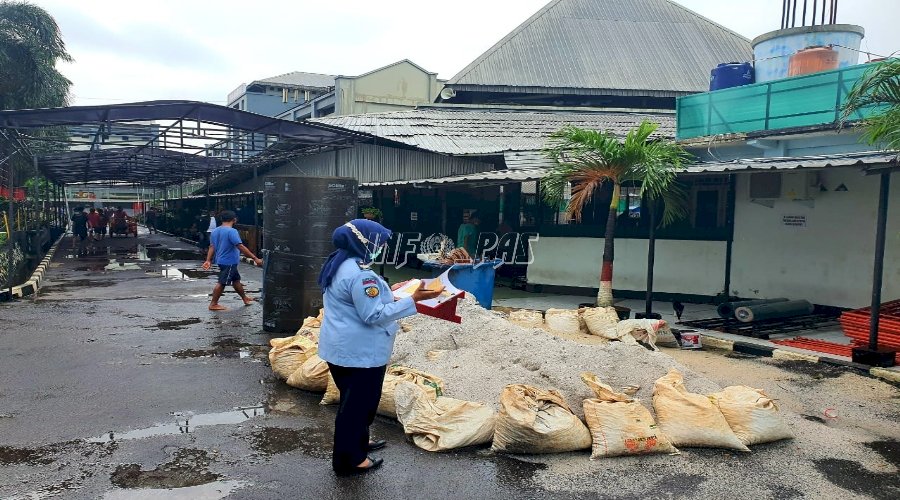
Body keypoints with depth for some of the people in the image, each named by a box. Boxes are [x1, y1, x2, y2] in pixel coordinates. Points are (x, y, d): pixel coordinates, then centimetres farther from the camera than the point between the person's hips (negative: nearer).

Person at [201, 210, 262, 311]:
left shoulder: (215, 231, 8)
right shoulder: (231, 231, -20)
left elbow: (212, 247, 8)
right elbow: (241, 247, -24)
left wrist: (208, 260, 9)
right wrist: (255, 259, -24)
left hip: (221, 261, 9)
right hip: (229, 262, -9)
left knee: (236, 280, 19)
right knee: (222, 283, -2)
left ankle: (245, 299, 31)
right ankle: (213, 304, 3)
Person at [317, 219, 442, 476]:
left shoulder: (338, 265, 7)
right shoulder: (360, 274, -26)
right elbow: (374, 315, -26)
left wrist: (386, 294, 16)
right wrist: (413, 300, -27)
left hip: (341, 346, 10)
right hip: (359, 351, -10)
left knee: (353, 399, 24)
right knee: (357, 403, 4)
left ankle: (357, 442, 41)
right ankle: (348, 459, 17)